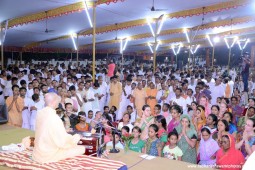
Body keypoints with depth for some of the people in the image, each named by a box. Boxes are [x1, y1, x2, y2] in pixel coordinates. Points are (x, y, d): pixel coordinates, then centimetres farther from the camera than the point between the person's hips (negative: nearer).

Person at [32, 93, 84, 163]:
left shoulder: (40, 113, -1)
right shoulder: (54, 117, -24)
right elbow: (63, 142, -21)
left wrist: (64, 132, 20)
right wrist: (76, 137, -4)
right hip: (49, 155, -8)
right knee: (81, 149, -3)